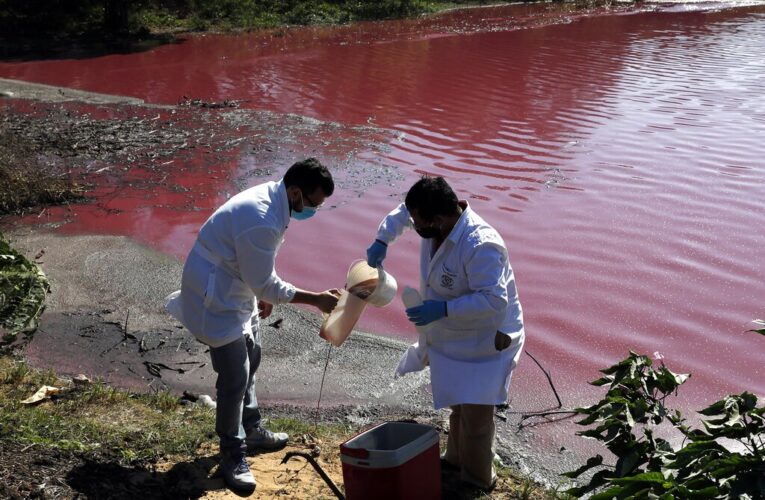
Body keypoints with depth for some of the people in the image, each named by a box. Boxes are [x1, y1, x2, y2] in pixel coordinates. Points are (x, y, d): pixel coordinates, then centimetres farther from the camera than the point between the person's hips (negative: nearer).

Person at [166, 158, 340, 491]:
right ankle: (233, 454, 13)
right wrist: (315, 299, -20)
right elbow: (264, 284, -25)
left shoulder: (272, 197, -2)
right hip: (216, 297, -10)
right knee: (235, 376, -5)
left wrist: (265, 294, 21)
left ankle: (250, 430, 39)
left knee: (250, 359, 21)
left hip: (236, 287, 11)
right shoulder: (261, 221, -33)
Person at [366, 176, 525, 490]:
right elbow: (402, 212, 13)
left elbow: (494, 300, -37)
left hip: (484, 343, -9)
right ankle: (456, 459, 45)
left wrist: (443, 309, -37)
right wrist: (382, 241, 1)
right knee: (458, 404, 25)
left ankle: (477, 480, 19)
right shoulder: (437, 219, -8)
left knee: (475, 417, -2)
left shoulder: (481, 246, -34)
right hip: (453, 337, 9)